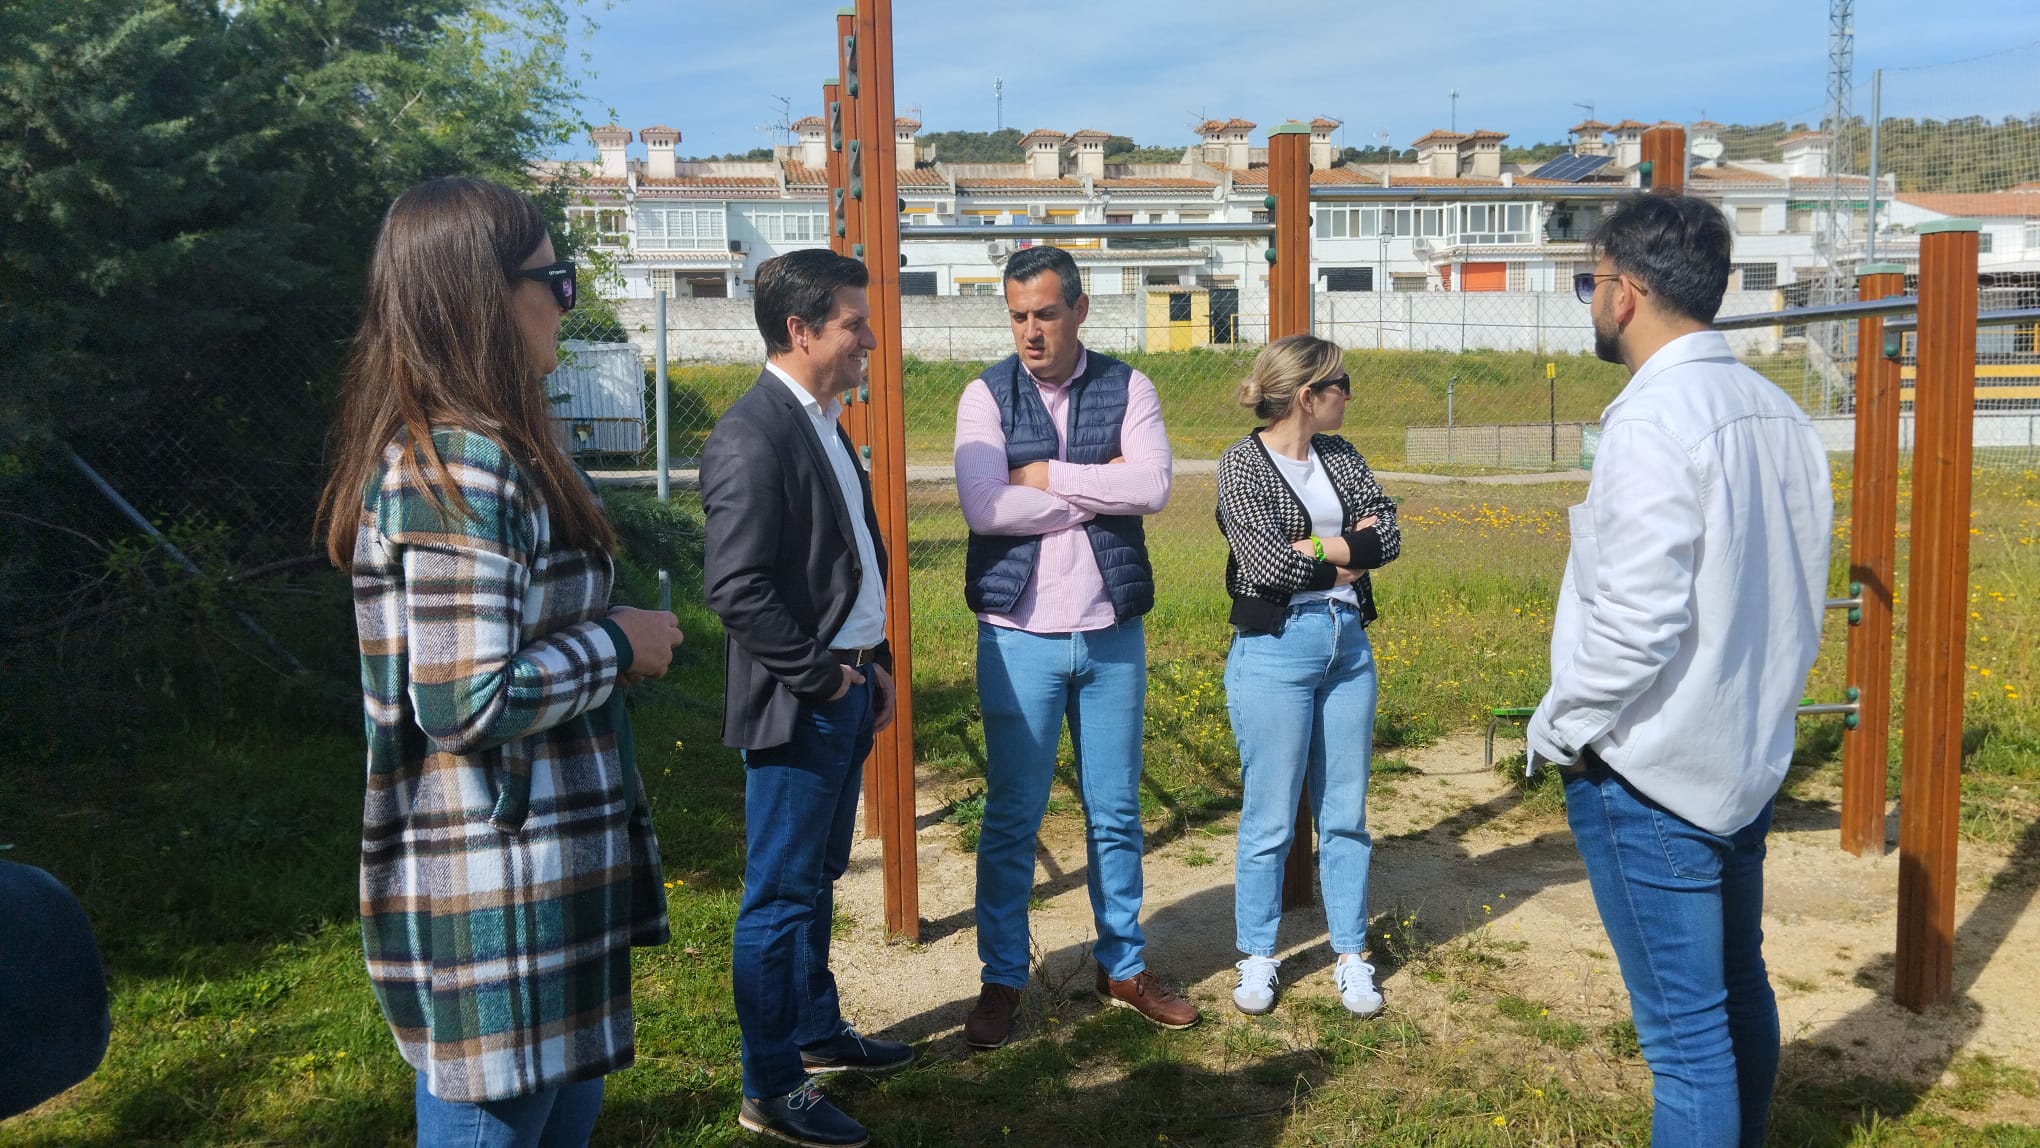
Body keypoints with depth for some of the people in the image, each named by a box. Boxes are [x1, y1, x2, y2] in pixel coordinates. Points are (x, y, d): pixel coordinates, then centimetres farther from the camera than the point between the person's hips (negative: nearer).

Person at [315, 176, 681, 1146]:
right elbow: (468, 701, -26)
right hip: (495, 892, -10)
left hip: (540, 865, 10)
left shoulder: (449, 450, 13)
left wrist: (605, 635, 11)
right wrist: (617, 643, -13)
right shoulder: (464, 467, -21)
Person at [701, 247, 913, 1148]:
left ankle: (816, 1031, 38)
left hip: (846, 690, 9)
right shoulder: (753, 439, -19)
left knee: (818, 880, 21)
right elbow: (735, 589, -25)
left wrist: (875, 661, 13)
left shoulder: (824, 425, 11)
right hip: (796, 704, -9)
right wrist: (822, 676, -17)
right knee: (782, 895, 3)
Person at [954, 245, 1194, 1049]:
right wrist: (1101, 489, -11)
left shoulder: (1127, 389, 2)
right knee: (1011, 817, 4)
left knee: (1115, 813, 13)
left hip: (1111, 630, 2)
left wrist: (1048, 476, -14)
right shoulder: (986, 396, -2)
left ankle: (1123, 967, 28)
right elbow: (984, 508, -16)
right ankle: (1002, 978, 19)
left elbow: (1153, 487, -14)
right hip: (1018, 632, -1)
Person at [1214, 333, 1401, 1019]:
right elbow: (1269, 564, -19)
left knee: (1346, 813, 11)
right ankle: (1258, 958, 19)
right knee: (1269, 818, 3)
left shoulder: (1340, 456, 10)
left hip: (1348, 644, 6)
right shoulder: (1243, 463, -8)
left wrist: (1313, 547, -14)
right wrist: (1348, 552, -6)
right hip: (1275, 649, -6)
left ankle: (1351, 956, 23)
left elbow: (1388, 535, -2)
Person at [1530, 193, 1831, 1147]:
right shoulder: (1778, 414, 4)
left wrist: (1561, 729, -11)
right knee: (1739, 990, 23)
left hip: (1650, 778, -9)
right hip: (1749, 761, 9)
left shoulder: (1653, 421, -21)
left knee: (1686, 1032, 0)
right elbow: (1801, 597, 11)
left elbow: (1637, 617, -25)